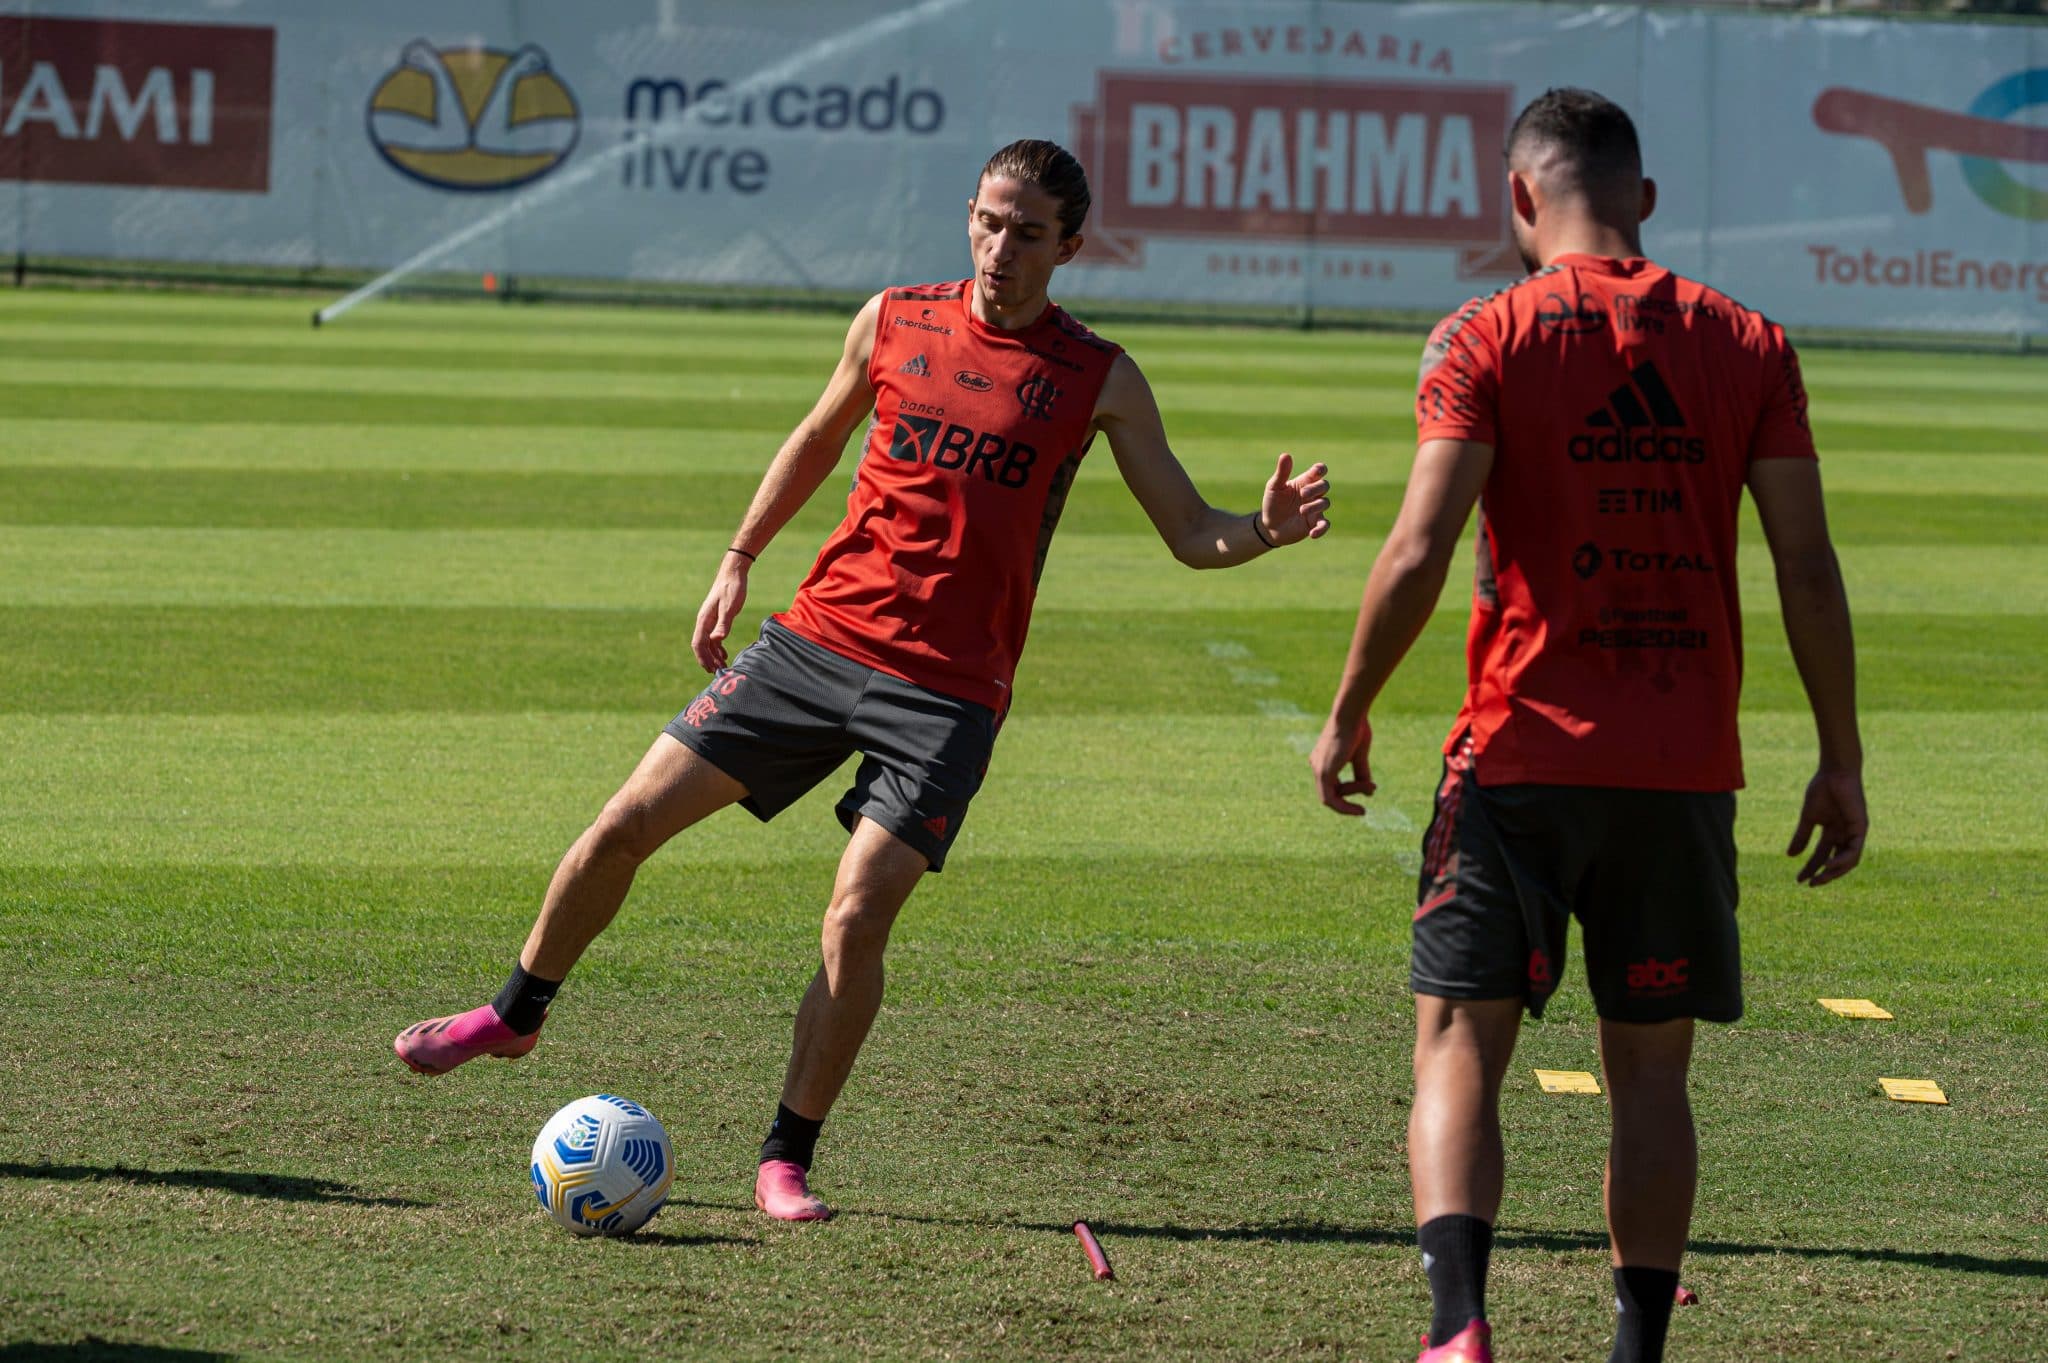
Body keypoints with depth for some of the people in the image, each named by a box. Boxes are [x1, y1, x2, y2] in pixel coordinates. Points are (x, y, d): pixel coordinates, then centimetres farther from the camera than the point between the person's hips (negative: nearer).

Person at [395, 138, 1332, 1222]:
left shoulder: (1099, 381, -2)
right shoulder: (893, 321, 5)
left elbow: (1190, 535, -1)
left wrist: (1266, 530, -21)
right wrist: (739, 560, 22)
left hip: (945, 694, -3)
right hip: (816, 636, 3)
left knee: (856, 919, -15)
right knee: (625, 826, 1)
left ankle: (787, 1160, 1)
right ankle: (516, 1016, 26)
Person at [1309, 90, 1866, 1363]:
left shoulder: (1487, 339, -3)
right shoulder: (1747, 345, 5)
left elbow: (1419, 552, -11)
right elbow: (1809, 570, 2)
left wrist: (1349, 717, 1)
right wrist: (1842, 762, 8)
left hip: (1522, 755, -3)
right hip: (1686, 773, 3)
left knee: (1459, 1043, 0)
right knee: (1651, 1070, 11)